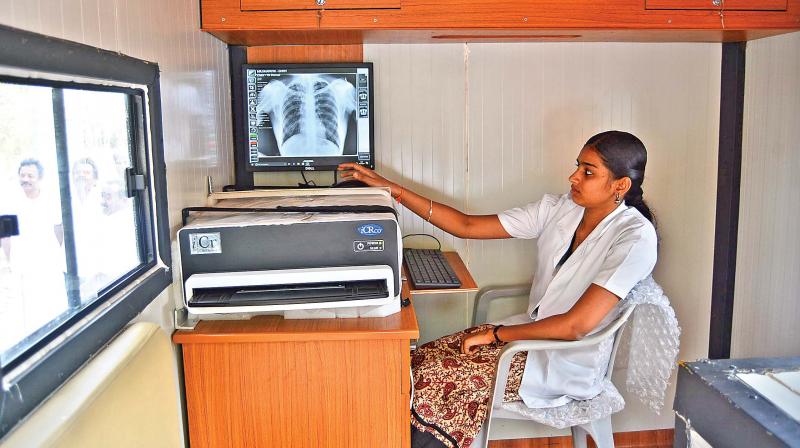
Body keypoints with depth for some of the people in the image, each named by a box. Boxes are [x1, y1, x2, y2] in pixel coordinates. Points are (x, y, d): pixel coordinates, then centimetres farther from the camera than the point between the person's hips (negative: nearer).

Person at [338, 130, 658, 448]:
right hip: (533, 332, 6)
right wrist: (393, 190, -7)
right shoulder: (557, 209, -1)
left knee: (433, 377, -17)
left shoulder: (635, 236, -19)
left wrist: (496, 333, -16)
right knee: (419, 361, -12)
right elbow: (466, 226, -2)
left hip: (567, 364, -6)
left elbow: (576, 326, -23)